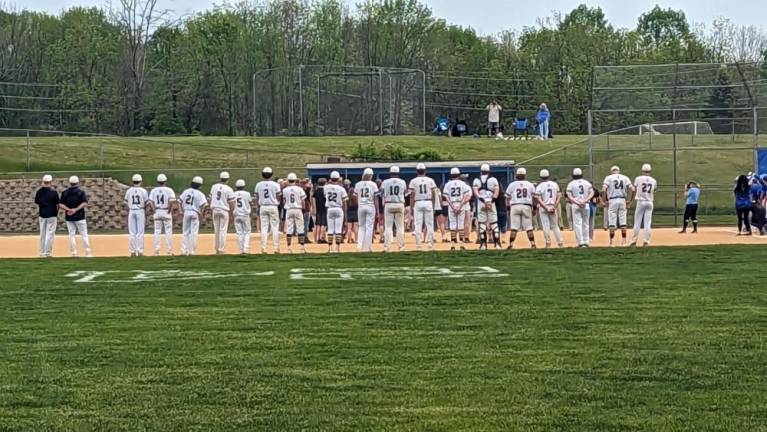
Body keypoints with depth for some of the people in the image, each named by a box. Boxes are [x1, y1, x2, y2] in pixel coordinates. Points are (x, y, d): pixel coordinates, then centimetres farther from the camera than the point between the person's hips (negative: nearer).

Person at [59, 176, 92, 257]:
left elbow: (60, 205, -3)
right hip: (79, 217, -2)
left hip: (69, 217, 2)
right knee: (84, 234, 3)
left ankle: (74, 253, 2)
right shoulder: (81, 192, -4)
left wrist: (68, 209, -11)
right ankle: (88, 252, 0)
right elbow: (85, 203, -15)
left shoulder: (64, 193, 3)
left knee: (72, 235, 7)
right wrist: (76, 209, -16)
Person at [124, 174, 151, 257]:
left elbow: (126, 202, 4)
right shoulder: (143, 191, -6)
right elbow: (147, 203, -5)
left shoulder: (129, 191, 0)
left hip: (131, 212, 2)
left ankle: (132, 251, 4)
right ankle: (140, 251, -3)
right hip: (140, 211, -2)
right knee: (140, 232, 1)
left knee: (132, 232, 5)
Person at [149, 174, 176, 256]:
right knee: (168, 232, 3)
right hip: (166, 212, -3)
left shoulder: (153, 190, 3)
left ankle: (156, 251, 4)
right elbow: (171, 202, -16)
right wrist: (169, 211, -8)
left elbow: (151, 202, -6)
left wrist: (155, 210, -5)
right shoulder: (169, 190, -6)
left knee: (157, 232, 7)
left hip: (157, 212, 3)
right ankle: (169, 251, 1)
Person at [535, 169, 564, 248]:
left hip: (543, 208, -3)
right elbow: (559, 196, -1)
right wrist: (555, 207, -4)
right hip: (553, 207, 3)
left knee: (545, 225, 0)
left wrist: (546, 208, -14)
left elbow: (538, 199, -13)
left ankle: (548, 243, -3)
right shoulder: (555, 184, 4)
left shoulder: (539, 186, -6)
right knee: (555, 225, 11)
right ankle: (560, 242, 8)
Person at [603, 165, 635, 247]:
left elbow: (604, 189, -11)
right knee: (623, 222, 8)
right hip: (622, 200, 2)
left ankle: (611, 242, -1)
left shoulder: (608, 178, 3)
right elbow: (632, 189, 0)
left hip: (612, 201, -2)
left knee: (612, 222, 0)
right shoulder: (625, 178, 10)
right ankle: (623, 241, 9)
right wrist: (630, 201, 8)